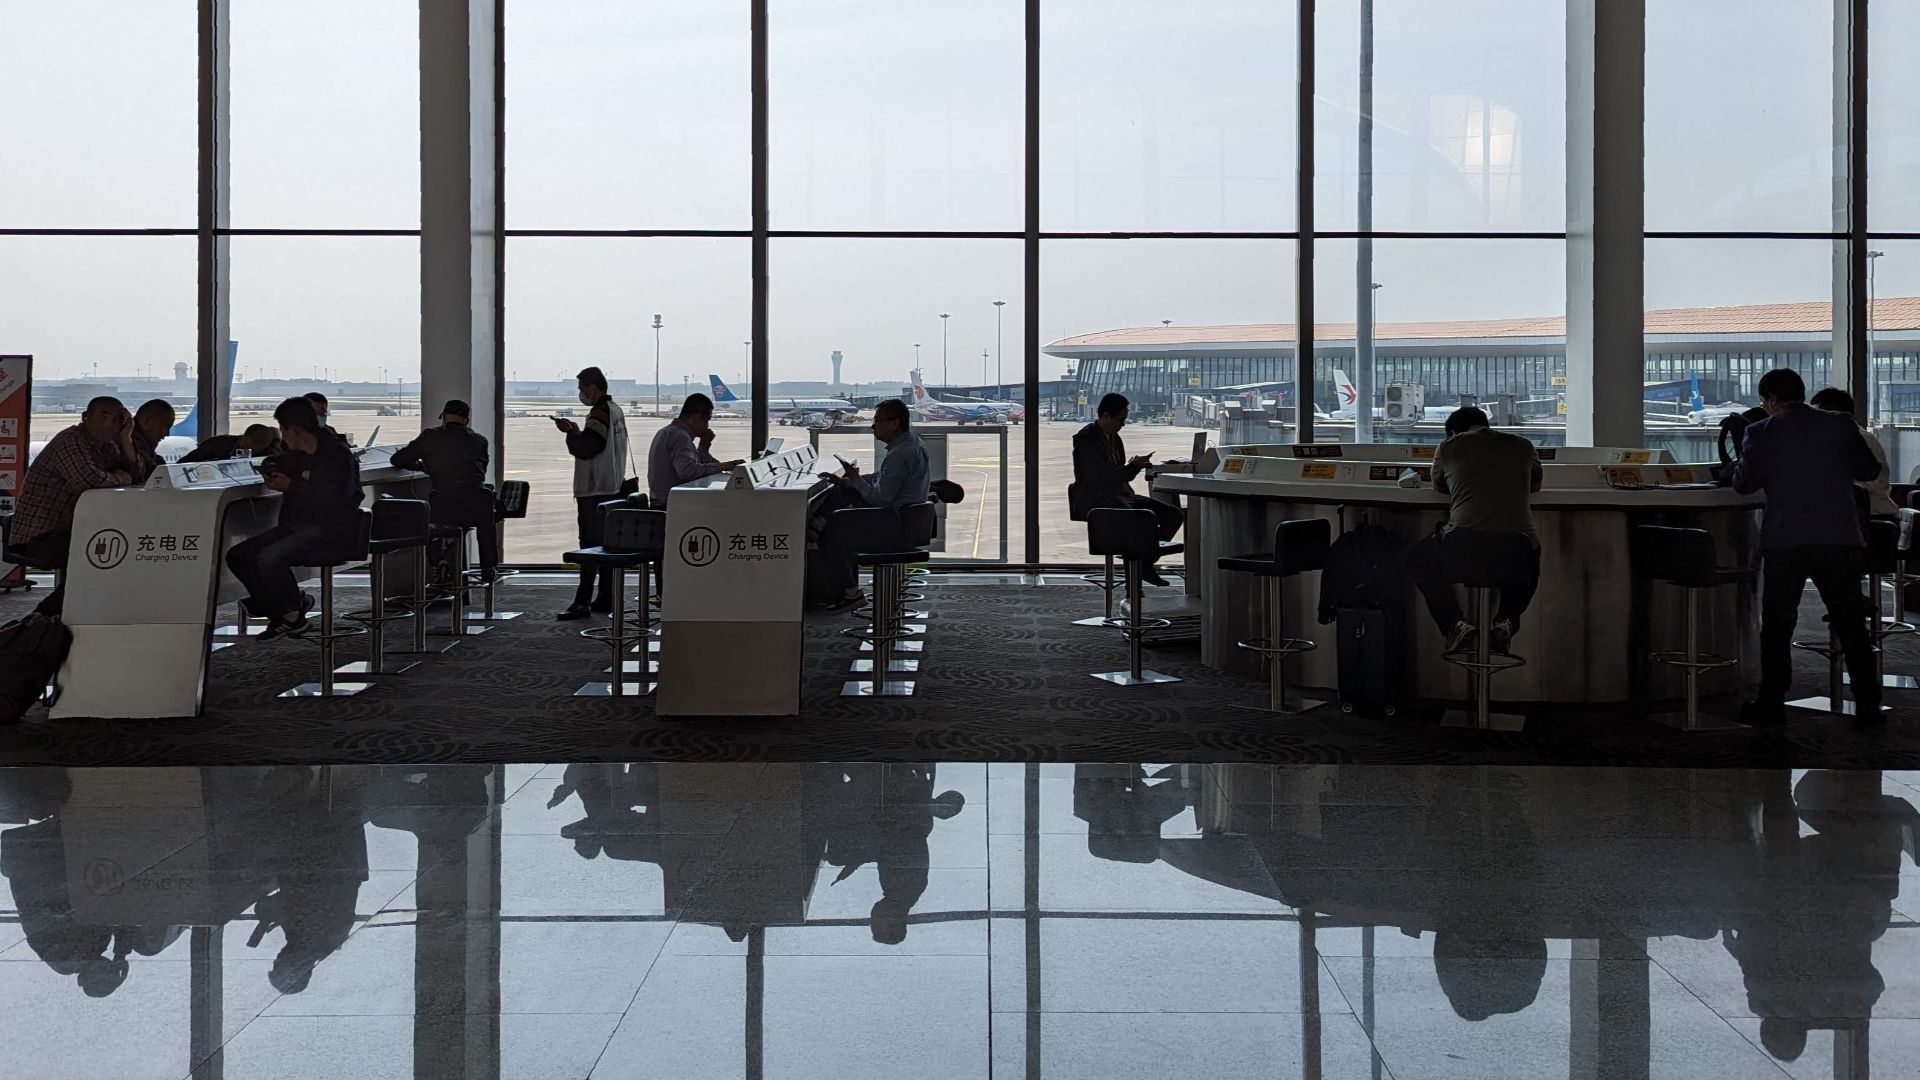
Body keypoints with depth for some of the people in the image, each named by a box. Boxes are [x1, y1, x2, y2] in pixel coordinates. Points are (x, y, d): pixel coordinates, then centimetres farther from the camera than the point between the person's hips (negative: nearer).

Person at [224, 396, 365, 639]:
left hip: (328, 533, -9)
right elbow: (273, 463, 38)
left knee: (268, 559, -30)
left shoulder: (337, 454, -11)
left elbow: (334, 498, -24)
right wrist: (272, 469, 12)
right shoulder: (298, 455, 17)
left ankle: (294, 611, -4)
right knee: (237, 555, -5)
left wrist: (292, 486, -15)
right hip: (296, 526, 9)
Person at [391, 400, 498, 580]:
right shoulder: (479, 440, 9)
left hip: (442, 511, -1)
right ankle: (488, 567, 34)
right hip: (475, 510, 1)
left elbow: (398, 459, 12)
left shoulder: (430, 437, 5)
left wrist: (423, 465, 30)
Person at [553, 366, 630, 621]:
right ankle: (606, 598, 16)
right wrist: (577, 432, 13)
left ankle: (582, 602, -13)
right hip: (612, 487, 10)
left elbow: (584, 448, -21)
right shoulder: (616, 411, 15)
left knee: (590, 545, -11)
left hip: (594, 490, -10)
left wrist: (571, 432, -6)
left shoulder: (599, 413, -15)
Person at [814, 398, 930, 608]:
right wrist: (844, 481, 10)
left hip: (897, 527, -11)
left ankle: (850, 592, 6)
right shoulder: (912, 442, 10)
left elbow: (880, 498, -23)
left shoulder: (900, 455, -23)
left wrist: (855, 479, -9)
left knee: (834, 534, -8)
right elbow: (883, 481, 18)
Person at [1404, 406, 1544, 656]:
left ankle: (1455, 624, 8)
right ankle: (1505, 622, 9)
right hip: (1516, 549, 2)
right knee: (1528, 570, 39)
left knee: (1417, 558, 29)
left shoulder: (1448, 448, 13)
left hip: (1463, 547, -2)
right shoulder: (1522, 446, 18)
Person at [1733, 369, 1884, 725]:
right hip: (1840, 538, 2)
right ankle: (1868, 705, 11)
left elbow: (1743, 483, 3)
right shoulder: (1840, 425, 4)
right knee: (1851, 625, 11)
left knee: (1777, 626, 9)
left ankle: (1772, 704, 8)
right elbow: (1870, 470, 12)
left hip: (1784, 540, -2)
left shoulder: (1760, 432, -1)